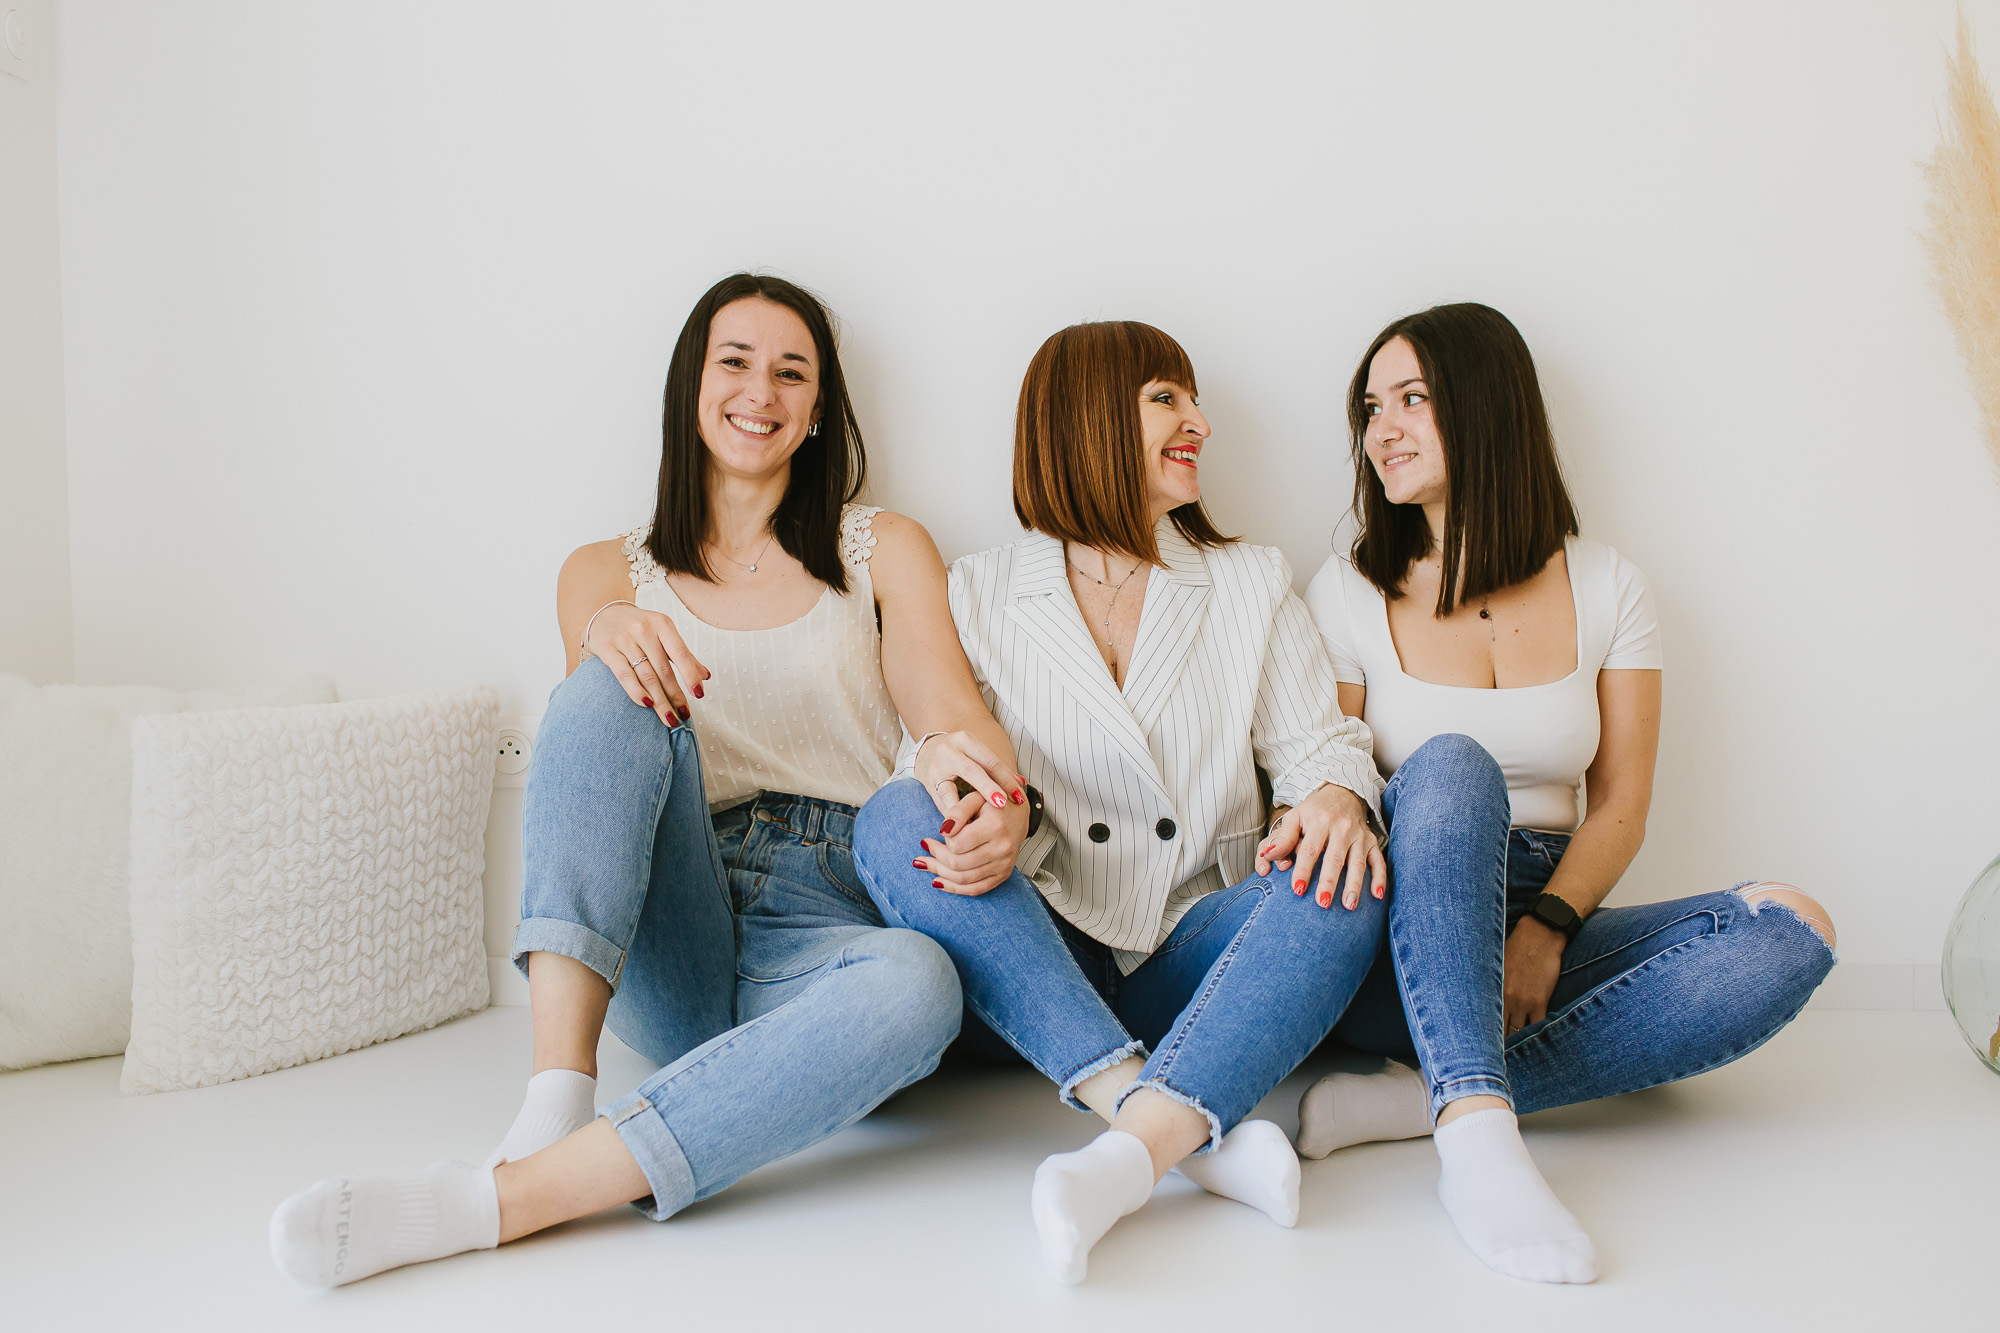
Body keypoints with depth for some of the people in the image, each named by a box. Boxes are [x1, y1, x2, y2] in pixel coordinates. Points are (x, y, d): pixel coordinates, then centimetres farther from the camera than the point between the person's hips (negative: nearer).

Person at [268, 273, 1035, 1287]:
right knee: (616, 689, -27)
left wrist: (986, 786, -26)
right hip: (656, 951, 1)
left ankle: (501, 1198, -39)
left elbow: (953, 713, -1)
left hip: (821, 925, 0)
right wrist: (611, 636, -27)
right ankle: (556, 1102, -38)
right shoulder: (611, 573, 19)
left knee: (918, 984, -37)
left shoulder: (884, 552, 16)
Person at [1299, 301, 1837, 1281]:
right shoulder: (1347, 591, 3)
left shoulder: (1606, 587, 7)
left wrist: (1545, 933, -14)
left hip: (1544, 929, 3)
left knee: (1791, 934, -23)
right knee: (1452, 770, -32)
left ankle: (1410, 1100, -32)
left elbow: (1620, 805, 4)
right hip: (1402, 946, -2)